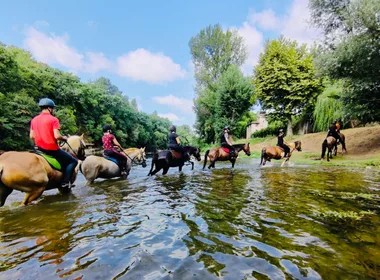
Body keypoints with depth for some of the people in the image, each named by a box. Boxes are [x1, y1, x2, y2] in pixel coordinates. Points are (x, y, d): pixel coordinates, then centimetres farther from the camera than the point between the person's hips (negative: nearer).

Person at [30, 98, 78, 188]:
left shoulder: (34, 119, 9)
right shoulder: (53, 119, -12)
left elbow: (31, 136, 9)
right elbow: (57, 136, -21)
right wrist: (64, 138, -2)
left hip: (39, 148, 7)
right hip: (52, 149, -7)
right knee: (73, 161, 3)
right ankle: (65, 182, -8)